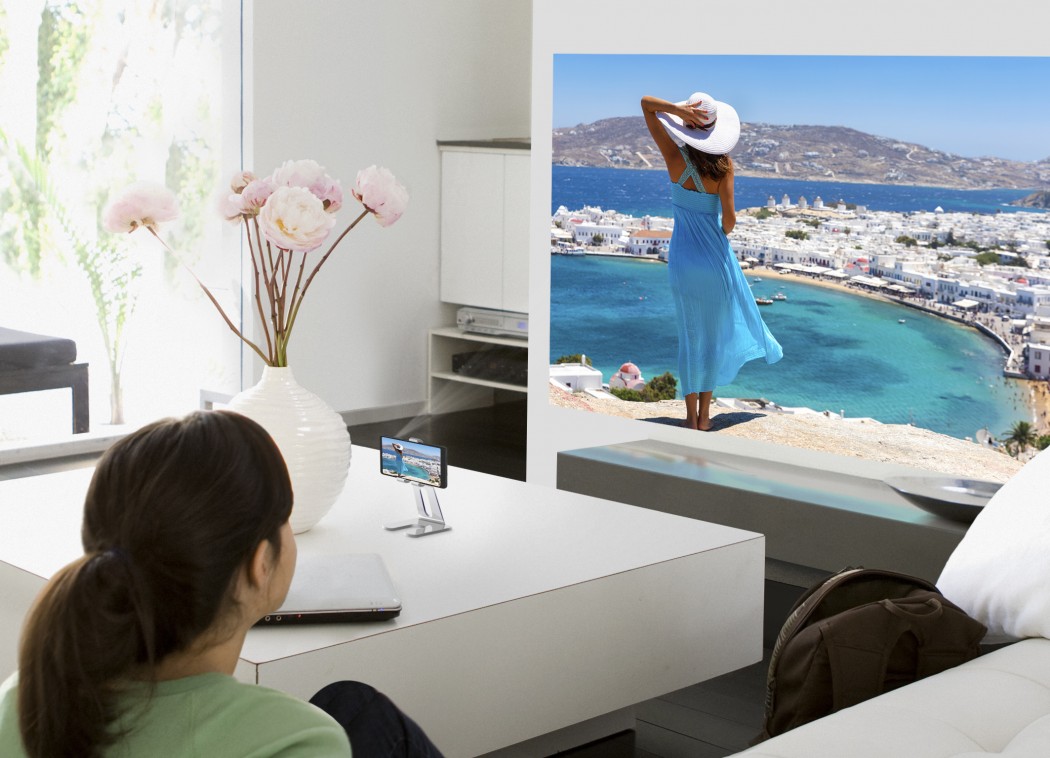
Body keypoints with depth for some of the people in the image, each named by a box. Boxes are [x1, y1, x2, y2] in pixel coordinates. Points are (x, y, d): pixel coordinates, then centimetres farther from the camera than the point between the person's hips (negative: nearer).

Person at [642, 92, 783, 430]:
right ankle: (705, 415, 18)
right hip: (715, 255, 0)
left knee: (689, 334, 12)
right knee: (714, 333, 13)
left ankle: (691, 416, 14)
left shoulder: (675, 157, -11)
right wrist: (722, 236, 8)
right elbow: (729, 217, -13)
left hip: (683, 255, 0)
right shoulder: (723, 164, -12)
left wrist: (679, 110, -21)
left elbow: (646, 102, -7)